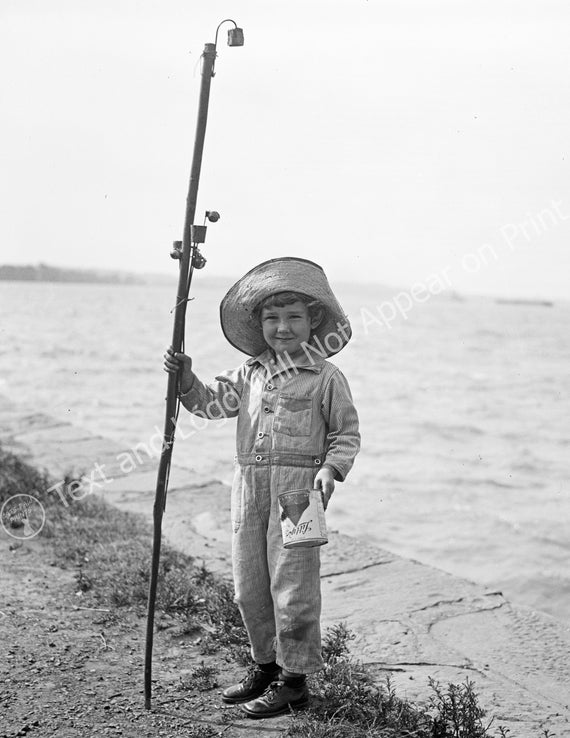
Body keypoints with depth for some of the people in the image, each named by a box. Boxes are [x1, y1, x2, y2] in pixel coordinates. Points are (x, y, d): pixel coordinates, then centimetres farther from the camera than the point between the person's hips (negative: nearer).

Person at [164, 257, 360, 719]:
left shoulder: (325, 376, -2)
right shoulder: (250, 373, 12)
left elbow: (347, 433, 0)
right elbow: (212, 403, 8)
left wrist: (331, 468, -15)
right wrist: (186, 378, -8)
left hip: (297, 487, -6)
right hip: (249, 484, 6)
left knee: (291, 584, -2)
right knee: (249, 585, 13)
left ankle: (295, 680, 11)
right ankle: (267, 665, 30)